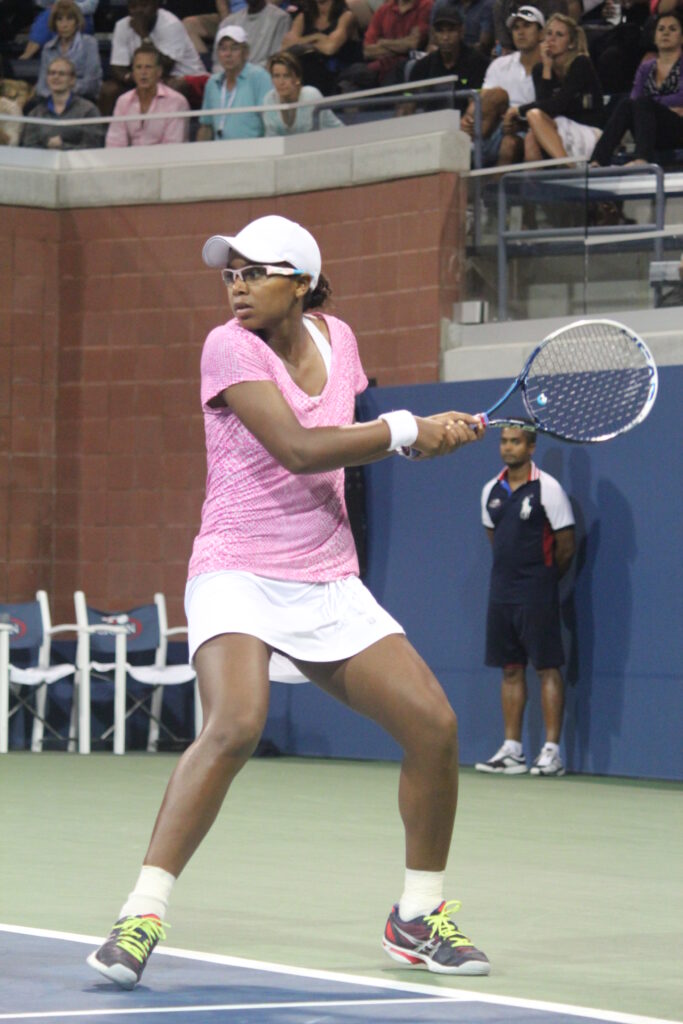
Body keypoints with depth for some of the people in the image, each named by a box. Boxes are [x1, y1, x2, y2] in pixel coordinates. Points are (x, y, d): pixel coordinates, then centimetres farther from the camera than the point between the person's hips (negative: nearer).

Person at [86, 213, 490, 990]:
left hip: (327, 585, 6)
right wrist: (405, 430, -15)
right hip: (237, 575, -6)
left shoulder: (334, 338, 7)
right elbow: (297, 448, -22)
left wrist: (425, 433, 3)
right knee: (235, 725, -31)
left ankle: (417, 918, 16)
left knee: (433, 725, -3)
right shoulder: (230, 346, -11)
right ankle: (141, 917, -27)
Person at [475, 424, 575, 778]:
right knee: (510, 670, 8)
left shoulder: (547, 489, -7)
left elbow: (566, 546, -4)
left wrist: (544, 577, 6)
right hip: (502, 592, 6)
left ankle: (552, 751, -5)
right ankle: (512, 751, 11)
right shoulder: (491, 491, 10)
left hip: (537, 595, -6)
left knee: (547, 668, -5)